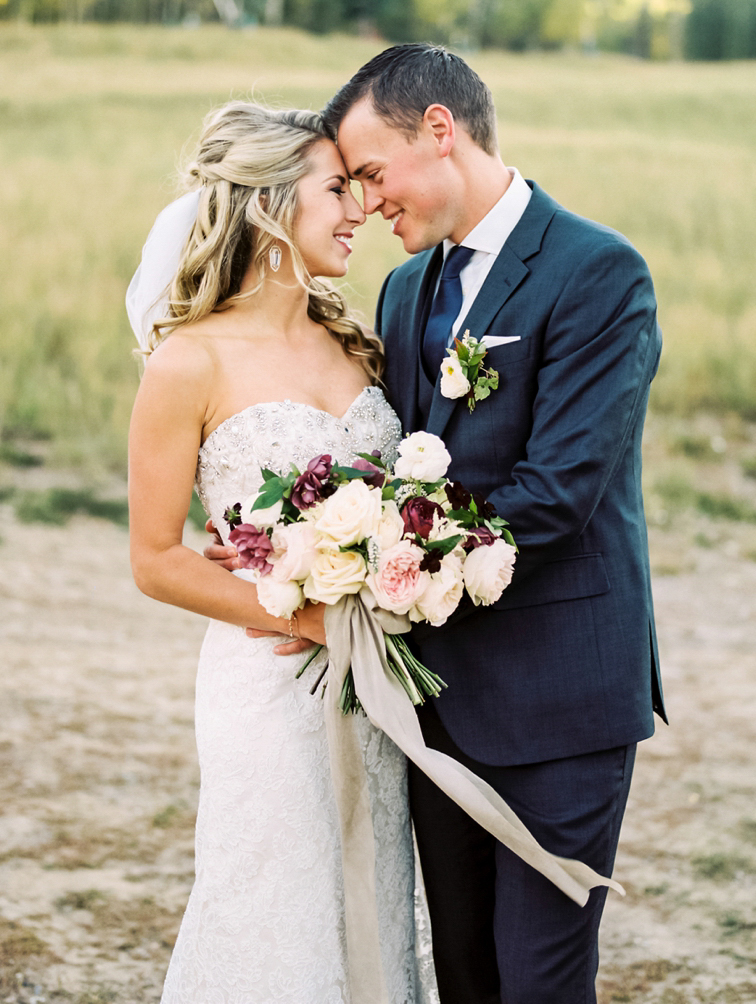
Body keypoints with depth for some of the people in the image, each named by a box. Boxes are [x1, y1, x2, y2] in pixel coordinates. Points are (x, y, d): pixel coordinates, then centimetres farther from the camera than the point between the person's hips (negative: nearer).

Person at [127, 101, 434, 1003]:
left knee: (369, 927, 14)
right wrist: (309, 616, -16)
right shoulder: (190, 363, -12)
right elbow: (156, 561, -10)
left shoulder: (350, 342, 7)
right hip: (270, 688, -6)